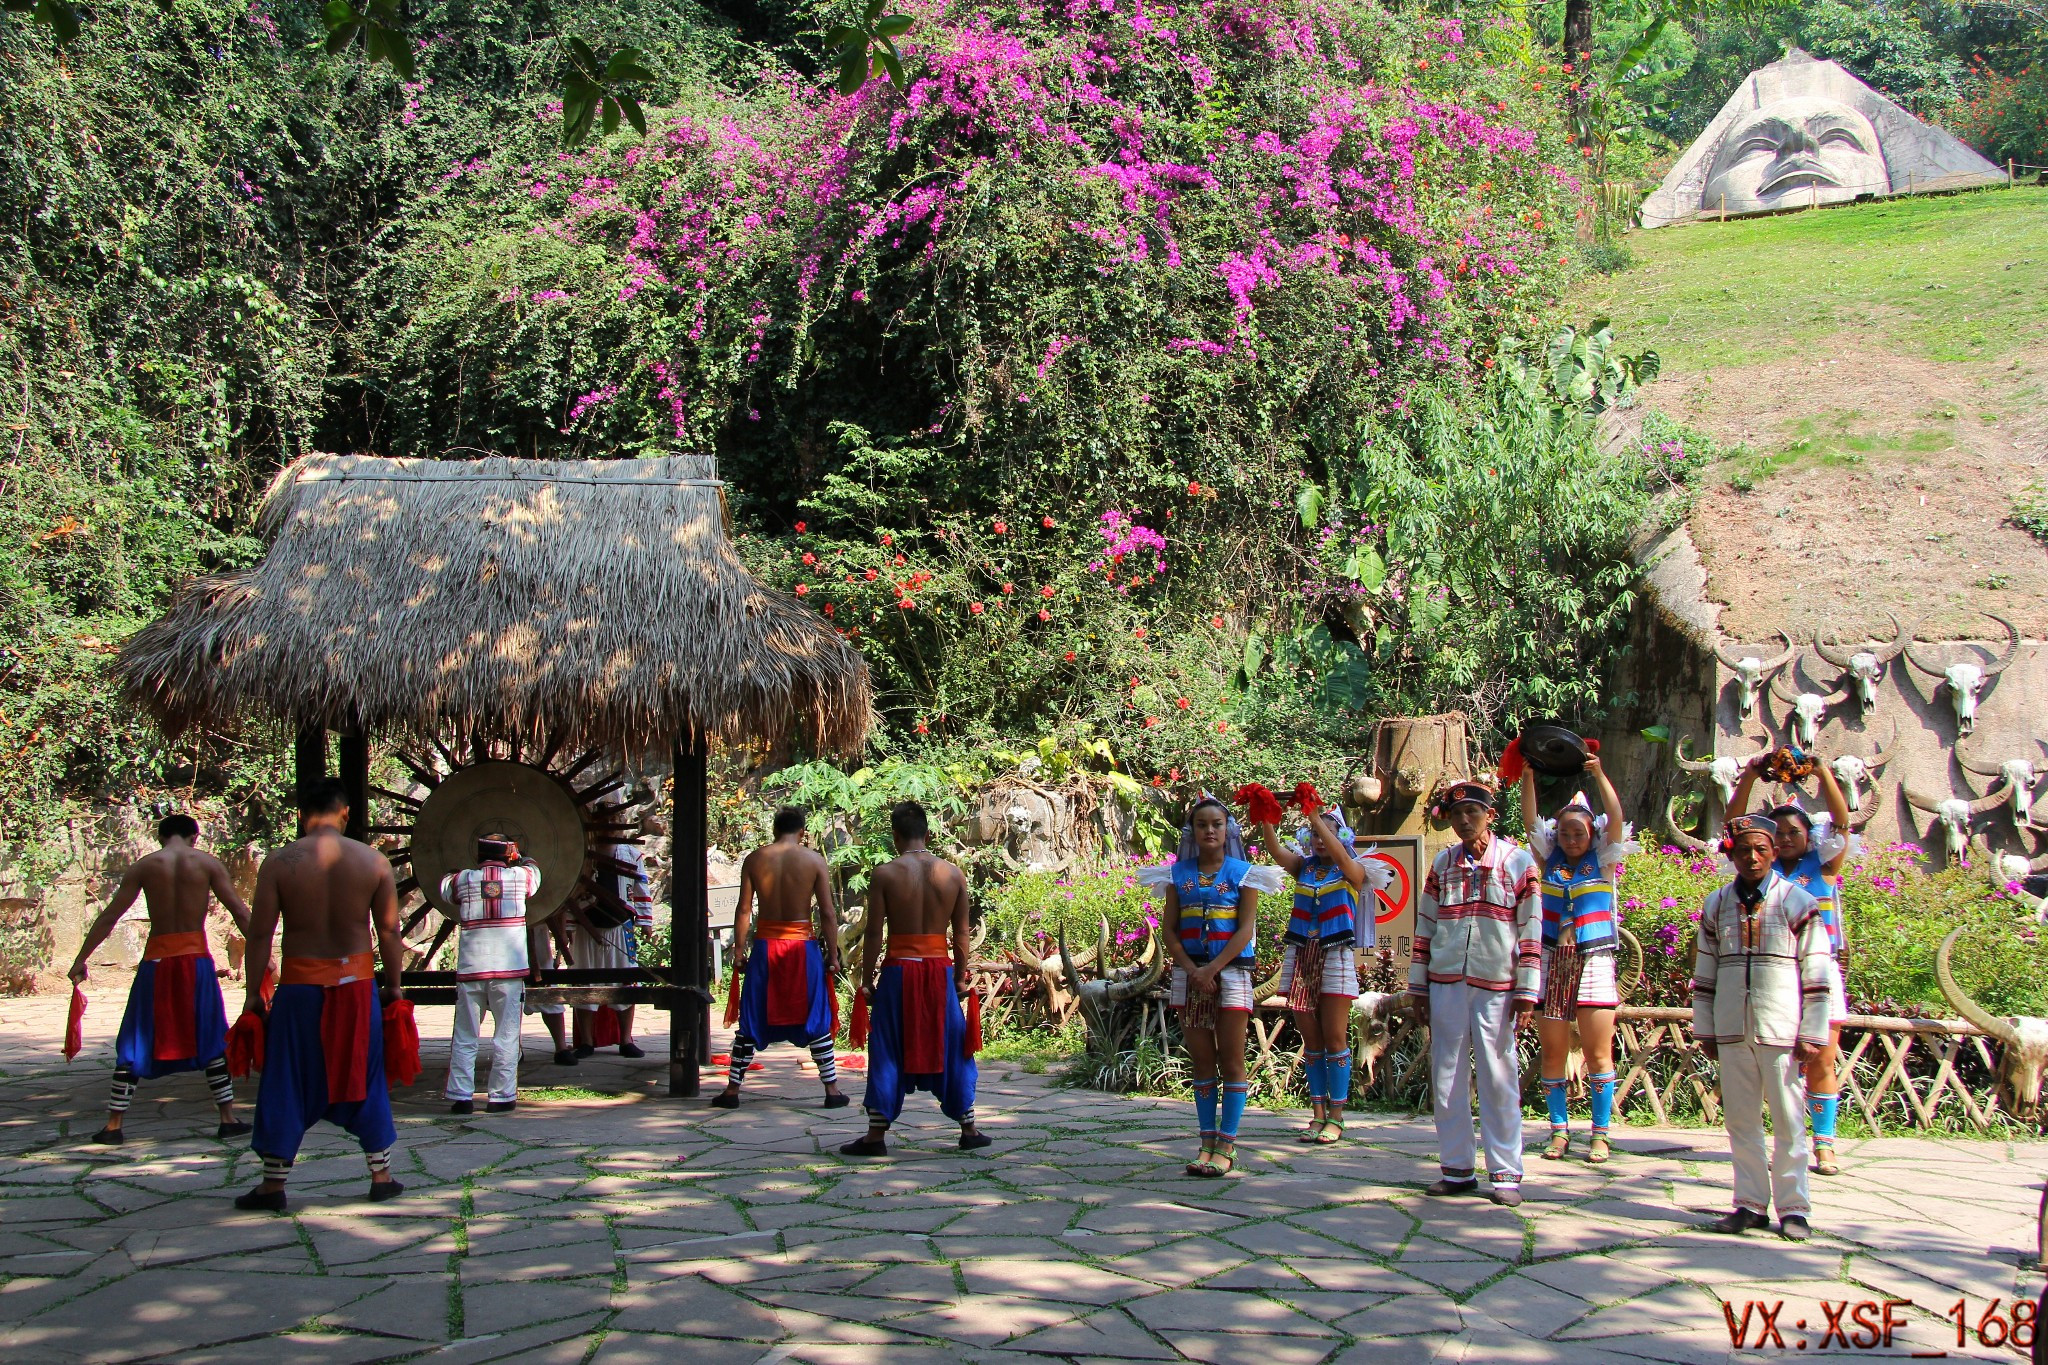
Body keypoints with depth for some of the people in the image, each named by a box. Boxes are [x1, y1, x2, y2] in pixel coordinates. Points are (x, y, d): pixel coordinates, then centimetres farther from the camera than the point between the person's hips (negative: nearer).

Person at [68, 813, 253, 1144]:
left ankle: (113, 1125, 9)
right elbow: (239, 912, -2)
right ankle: (228, 1119, 11)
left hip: (157, 958, 0)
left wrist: (81, 959, 7)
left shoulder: (144, 865, 3)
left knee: (135, 1044, 10)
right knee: (212, 1041, 11)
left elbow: (109, 916, 2)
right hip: (196, 956, 0)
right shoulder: (208, 863, 1)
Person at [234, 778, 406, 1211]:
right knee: (364, 1080, 13)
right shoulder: (372, 860, -2)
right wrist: (392, 986, 11)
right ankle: (381, 1176, 19)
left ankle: (273, 1185, 14)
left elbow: (259, 934, -5)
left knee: (287, 1086, 9)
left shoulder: (279, 863, -5)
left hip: (300, 984, -1)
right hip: (357, 981, 1)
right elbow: (390, 932, 1)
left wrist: (254, 993, 4)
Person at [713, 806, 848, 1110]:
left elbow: (744, 910, -1)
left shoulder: (754, 860, 0)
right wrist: (833, 956, 0)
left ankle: (732, 1090, 13)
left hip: (765, 946, 1)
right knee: (816, 1021, 8)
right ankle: (832, 1090, 10)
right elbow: (827, 914, -6)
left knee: (751, 1021, 10)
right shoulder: (814, 861, -4)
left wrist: (739, 949, 7)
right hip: (803, 947, -1)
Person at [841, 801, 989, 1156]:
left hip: (899, 970, -2)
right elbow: (962, 934, 4)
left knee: (889, 1052, 6)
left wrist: (867, 980, 2)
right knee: (950, 1048, 13)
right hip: (940, 968, 2)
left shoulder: (885, 874, -6)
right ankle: (969, 1129, 19)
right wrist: (961, 977, 13)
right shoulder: (953, 874, 1)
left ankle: (876, 1135, 9)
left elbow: (874, 934, -6)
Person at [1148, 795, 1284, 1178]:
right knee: (1201, 1061, 5)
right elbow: (1169, 928, 4)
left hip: (1231, 971, -3)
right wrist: (1191, 970, -10)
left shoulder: (1243, 873, 2)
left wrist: (1212, 969, -15)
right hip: (1190, 973, 3)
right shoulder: (1178, 874, 8)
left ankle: (1226, 1146, -1)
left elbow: (1246, 928, -6)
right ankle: (1207, 1142, 9)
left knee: (1230, 1060, -3)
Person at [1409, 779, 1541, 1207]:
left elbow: (1531, 930, 0)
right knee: (1446, 1079, 4)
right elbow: (1425, 927, 13)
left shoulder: (1518, 861, 1)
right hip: (1446, 983, 3)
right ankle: (1457, 1169, 12)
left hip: (1497, 986, -3)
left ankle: (1506, 1173, 5)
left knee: (1499, 1078, -1)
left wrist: (1527, 992, -5)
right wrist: (1418, 987, 10)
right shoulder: (1442, 864, 10)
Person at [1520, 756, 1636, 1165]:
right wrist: (1528, 777, -14)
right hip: (1552, 963, 2)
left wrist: (1599, 775, -18)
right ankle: (1559, 1130, 11)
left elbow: (1615, 818, -8)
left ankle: (1600, 1134, 3)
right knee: (1553, 1053, 3)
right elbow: (1530, 820, -2)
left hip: (1594, 963, -2)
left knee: (1598, 1053, -3)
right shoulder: (1549, 860, 9)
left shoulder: (1603, 862, 5)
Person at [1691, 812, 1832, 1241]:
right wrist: (1704, 1030, 12)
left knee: (1788, 1121, 0)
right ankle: (1751, 1204, 15)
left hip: (1782, 1031, -3)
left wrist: (1811, 1034, -4)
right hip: (1731, 1031, 3)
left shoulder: (1798, 903, -1)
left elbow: (1815, 974, -1)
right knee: (1741, 1120, 7)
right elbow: (1704, 971, 14)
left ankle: (1792, 1208, 8)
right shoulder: (1716, 905, 9)